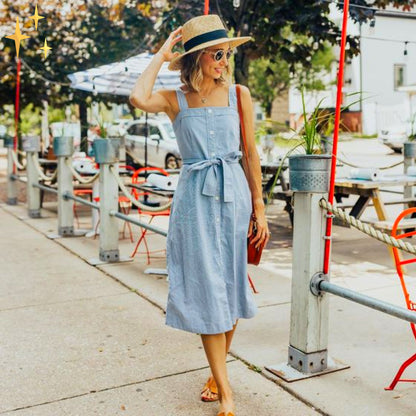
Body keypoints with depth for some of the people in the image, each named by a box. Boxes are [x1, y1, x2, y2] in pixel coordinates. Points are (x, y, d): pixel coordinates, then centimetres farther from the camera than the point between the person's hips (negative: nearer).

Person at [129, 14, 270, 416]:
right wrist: (161, 55, -8)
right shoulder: (174, 99, -1)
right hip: (195, 198, -1)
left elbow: (250, 153, 6)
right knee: (206, 290, 0)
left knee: (229, 286, 9)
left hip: (234, 195, 2)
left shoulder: (238, 95, 3)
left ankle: (216, 373, 30)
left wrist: (259, 208, 5)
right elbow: (138, 98, -23)